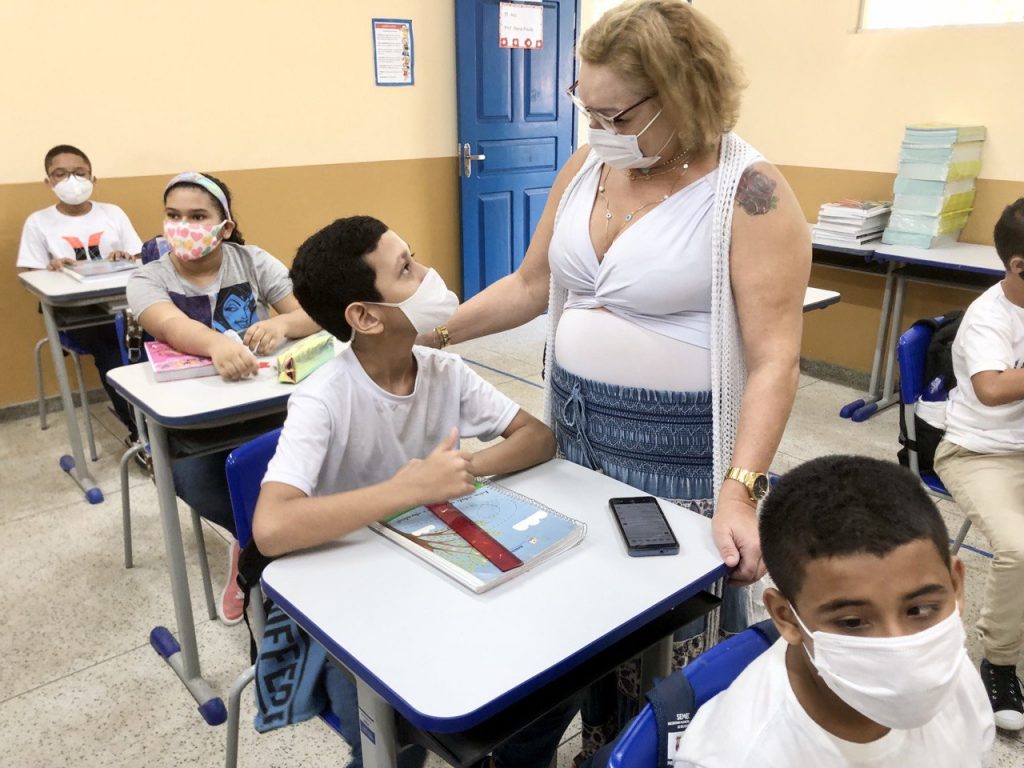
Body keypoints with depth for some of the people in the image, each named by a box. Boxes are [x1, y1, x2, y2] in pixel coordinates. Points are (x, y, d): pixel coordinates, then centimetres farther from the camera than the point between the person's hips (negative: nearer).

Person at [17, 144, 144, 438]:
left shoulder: (113, 213, 12)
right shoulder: (38, 222, 7)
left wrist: (127, 259, -13)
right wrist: (51, 270, -18)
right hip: (74, 313, -2)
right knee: (108, 349, -33)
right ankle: (138, 428, -20)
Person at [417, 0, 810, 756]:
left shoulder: (750, 193, -15)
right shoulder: (587, 167, 5)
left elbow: (775, 359, -18)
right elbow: (531, 284, 14)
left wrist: (739, 490, -26)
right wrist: (433, 332, 9)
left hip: (678, 451, -5)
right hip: (577, 431, 6)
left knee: (679, 631, 9)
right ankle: (600, 741, 43)